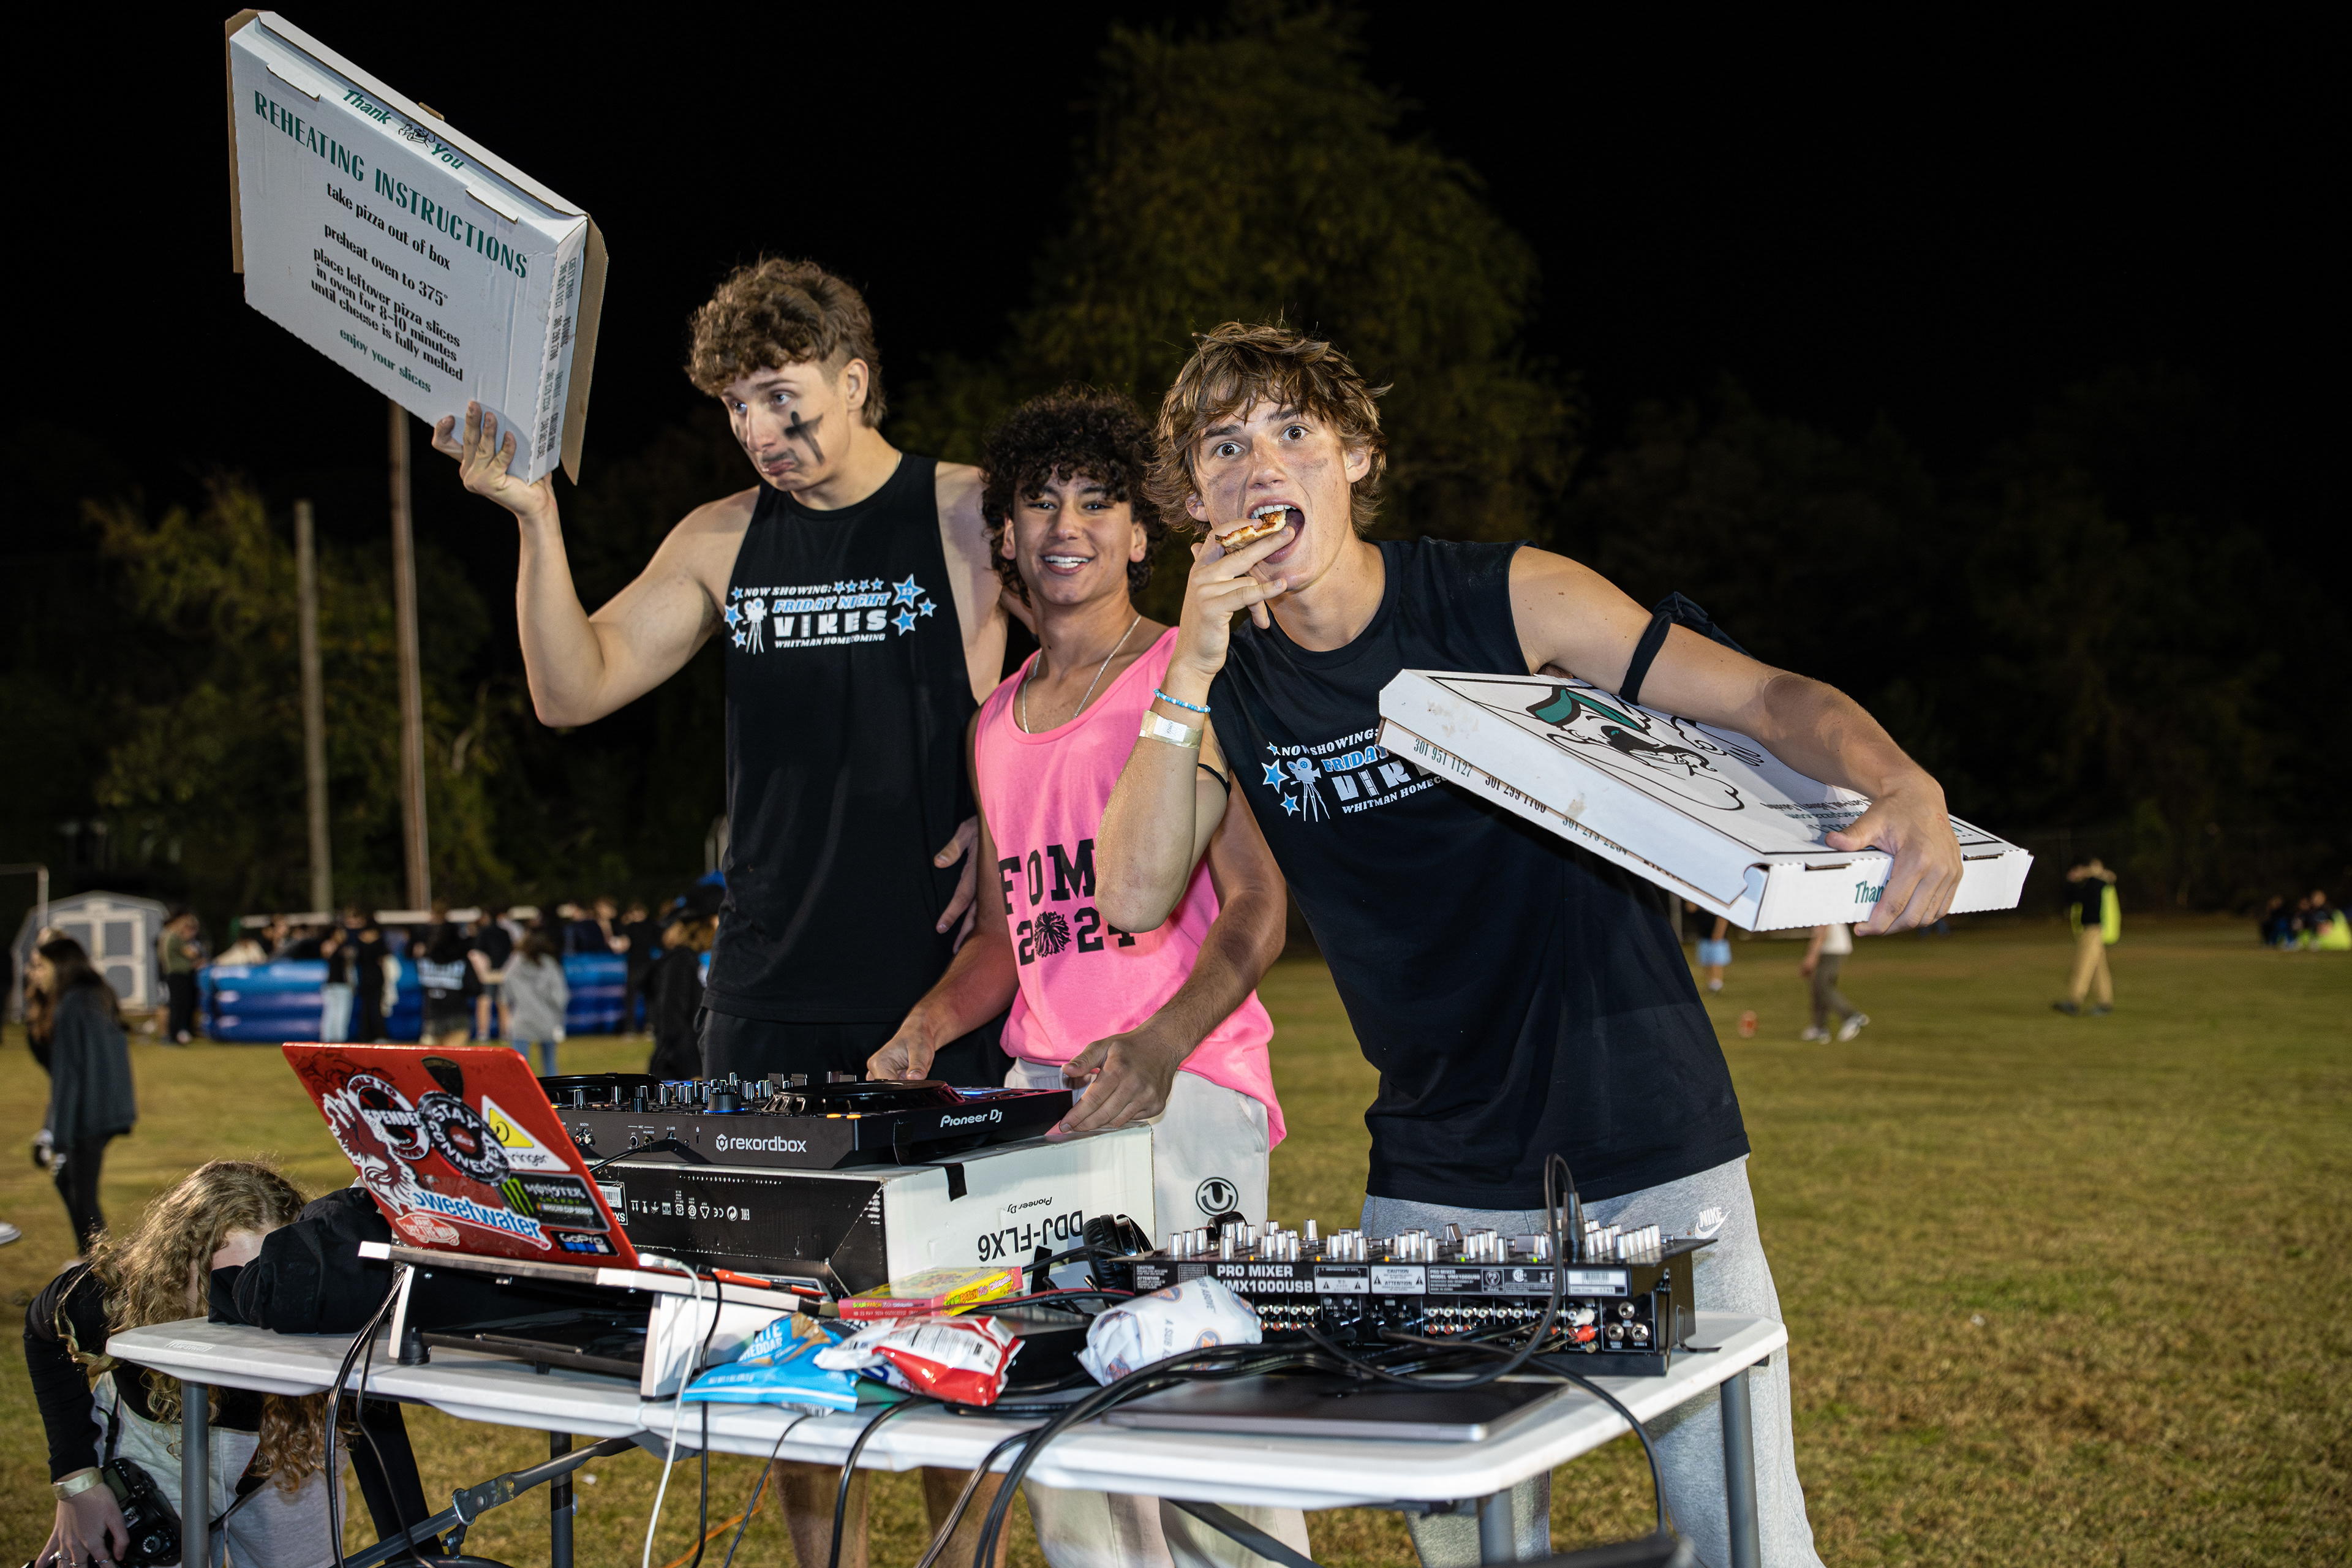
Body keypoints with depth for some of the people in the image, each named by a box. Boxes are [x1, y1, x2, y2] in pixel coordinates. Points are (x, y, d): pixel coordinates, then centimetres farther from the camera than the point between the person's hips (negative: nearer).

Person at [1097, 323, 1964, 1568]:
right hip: (1433, 1180, 3)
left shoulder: (1507, 601, -7)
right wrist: (1195, 666, -15)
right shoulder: (1229, 686, 4)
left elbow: (1769, 701, -10)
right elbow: (1135, 895, -7)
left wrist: (1907, 793, -30)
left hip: (1650, 1149, -3)